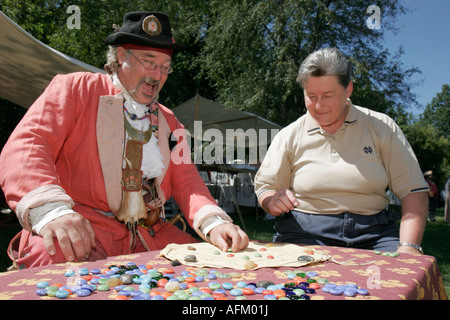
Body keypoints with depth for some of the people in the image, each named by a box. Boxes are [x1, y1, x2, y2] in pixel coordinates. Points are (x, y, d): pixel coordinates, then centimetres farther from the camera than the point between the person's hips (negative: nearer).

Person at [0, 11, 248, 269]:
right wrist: (52, 210, -29)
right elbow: (25, 146, -9)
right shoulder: (76, 88, 4)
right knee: (56, 258, -36)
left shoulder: (168, 121, 18)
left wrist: (213, 223, -13)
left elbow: (186, 181, 10)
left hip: (150, 235, 5)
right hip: (80, 229, -4)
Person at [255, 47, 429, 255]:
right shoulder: (289, 136, 7)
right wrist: (274, 201, -16)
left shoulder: (381, 128, 6)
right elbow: (264, 188, 9)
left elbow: (413, 190, 2)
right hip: (307, 233, -1)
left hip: (373, 232, 2)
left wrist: (409, 246, -12)